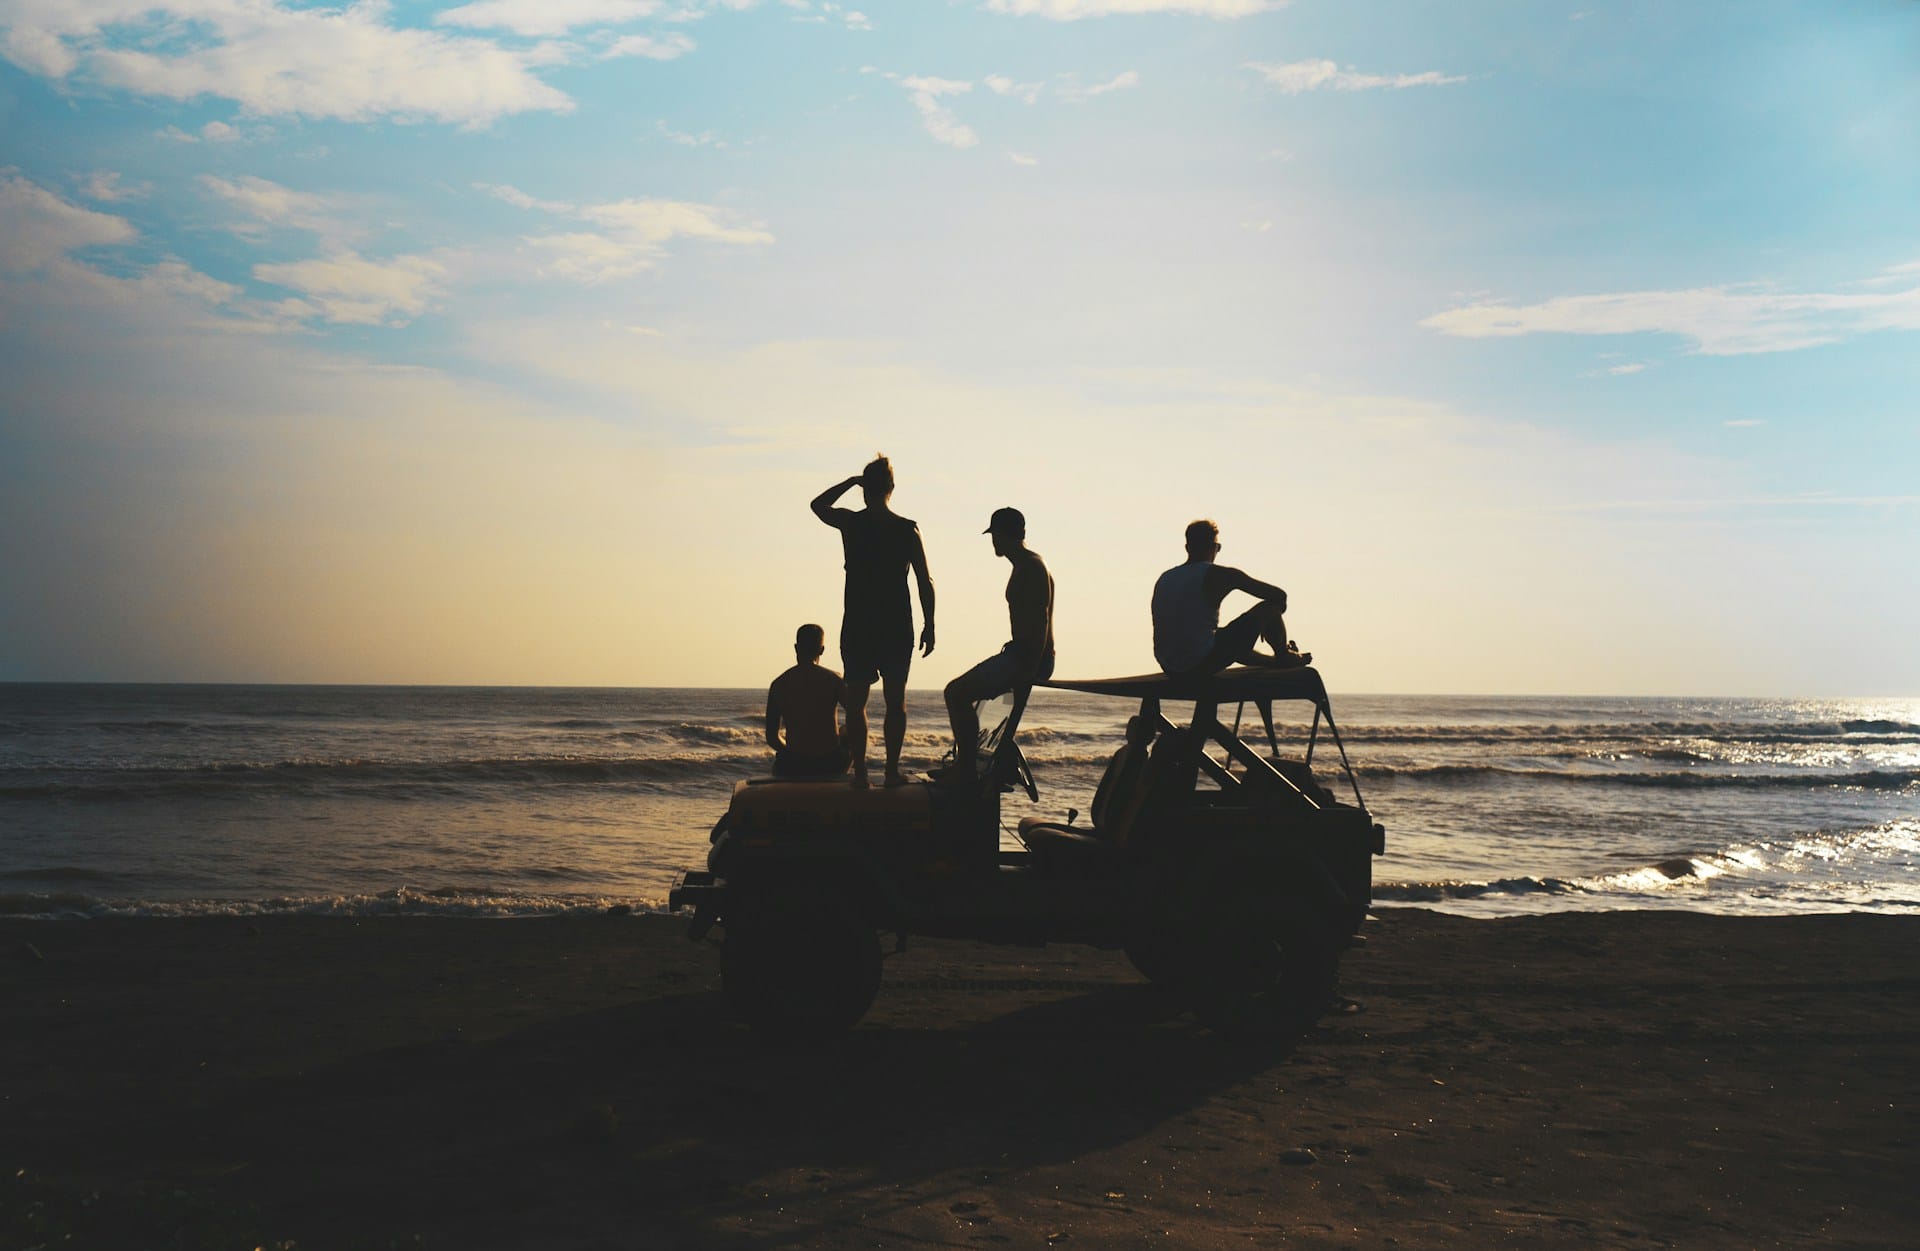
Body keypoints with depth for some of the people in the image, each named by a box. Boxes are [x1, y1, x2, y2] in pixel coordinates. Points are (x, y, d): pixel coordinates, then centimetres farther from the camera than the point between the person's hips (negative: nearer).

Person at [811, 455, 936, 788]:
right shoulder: (908, 529, -3)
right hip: (897, 627, 0)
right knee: (895, 701, 7)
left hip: (857, 626, 0)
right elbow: (925, 582, -3)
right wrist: (929, 626, 4)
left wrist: (850, 482, 19)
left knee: (856, 701, 5)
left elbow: (818, 504, 21)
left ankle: (860, 772, 1)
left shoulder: (850, 523, -2)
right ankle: (892, 770, 4)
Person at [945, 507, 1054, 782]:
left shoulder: (1031, 567, -14)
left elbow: (1040, 620, -23)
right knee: (958, 691, 17)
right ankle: (964, 764, 19)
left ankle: (966, 768, -14)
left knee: (958, 694, -16)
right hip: (1020, 654, 11)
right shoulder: (1025, 565, 19)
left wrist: (1029, 669, -26)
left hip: (1029, 659, -11)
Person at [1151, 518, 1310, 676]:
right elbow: (1279, 595, 0)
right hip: (1203, 663, -7)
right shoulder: (1218, 574, -7)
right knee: (1269, 606, 8)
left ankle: (1277, 661, 56)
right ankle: (1285, 657, 33)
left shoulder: (1164, 578, 11)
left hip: (1169, 668, 7)